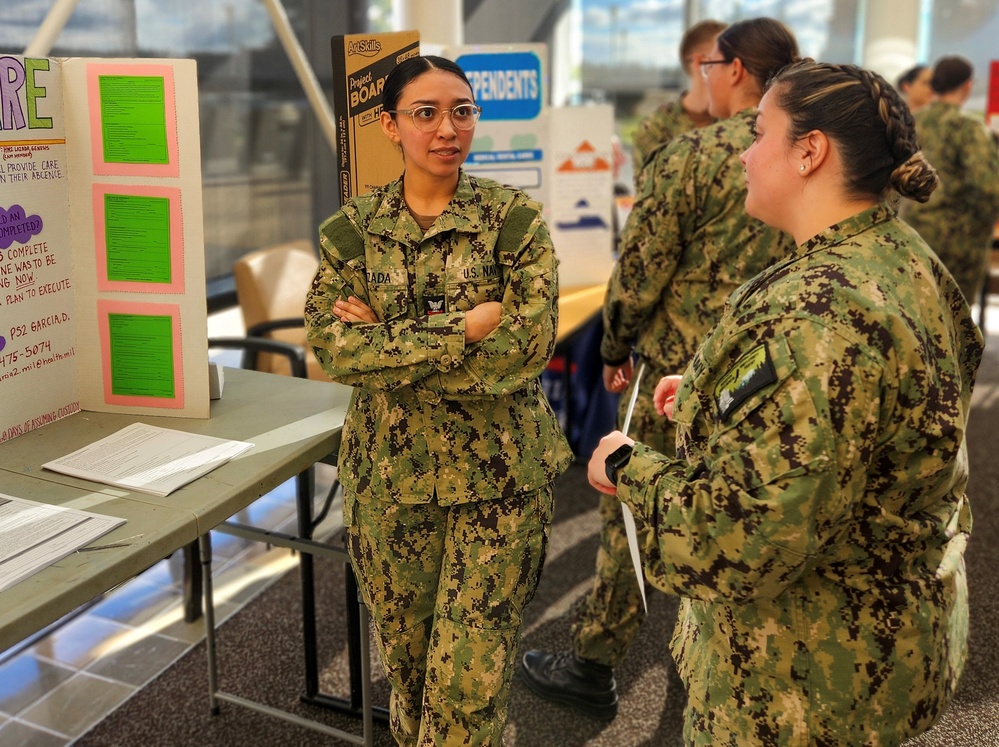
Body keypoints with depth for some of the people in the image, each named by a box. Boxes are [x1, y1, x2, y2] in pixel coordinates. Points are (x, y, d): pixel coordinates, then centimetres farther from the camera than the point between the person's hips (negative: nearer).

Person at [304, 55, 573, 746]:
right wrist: (465, 328, -19)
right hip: (389, 472, 3)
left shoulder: (515, 218, -5)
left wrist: (387, 344, -15)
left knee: (470, 677, 1)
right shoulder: (353, 228, 1)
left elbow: (526, 345, -16)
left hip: (498, 474, -2)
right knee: (405, 656, 17)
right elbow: (333, 346, -12)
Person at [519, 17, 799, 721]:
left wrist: (616, 348, 2)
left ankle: (593, 667, 20)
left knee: (632, 514, 7)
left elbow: (640, 270, -13)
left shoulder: (692, 155, -15)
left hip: (678, 369, -5)